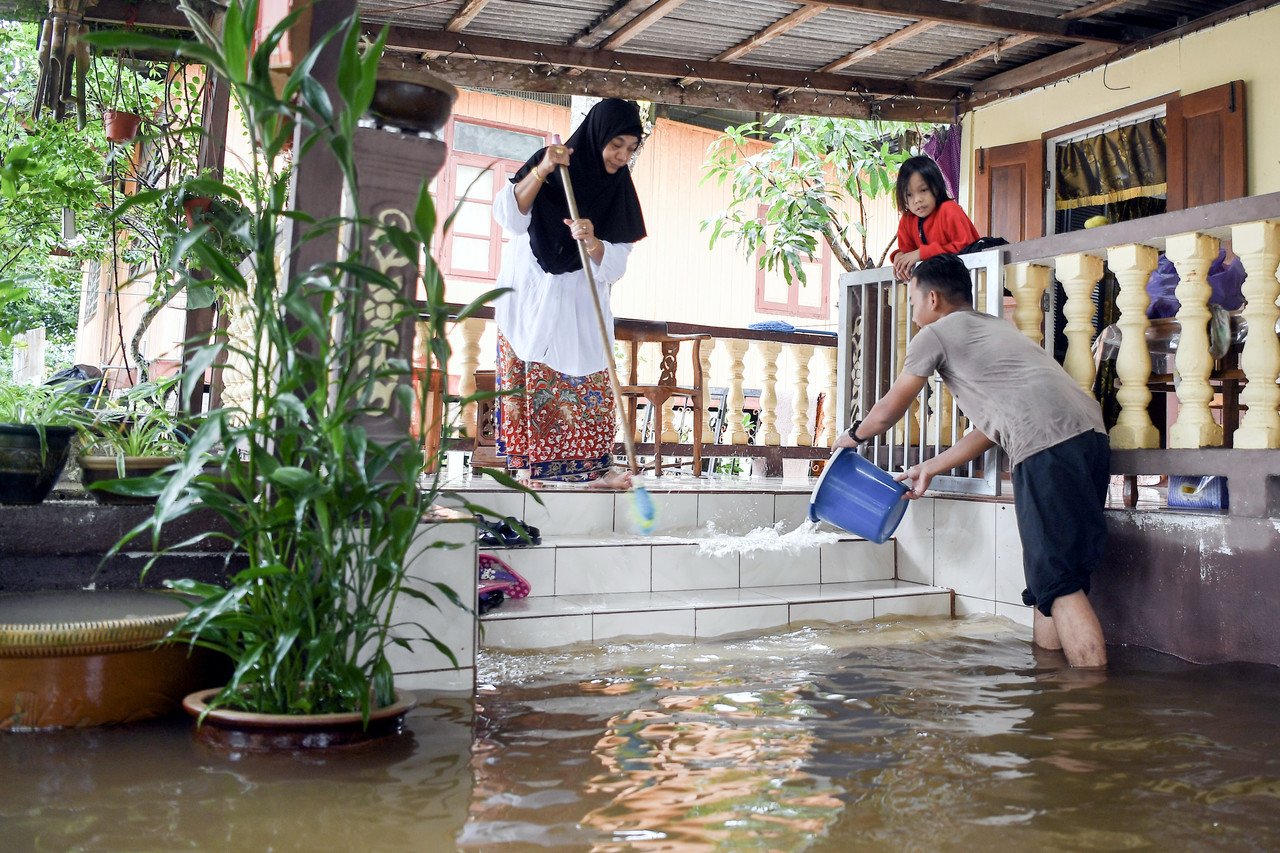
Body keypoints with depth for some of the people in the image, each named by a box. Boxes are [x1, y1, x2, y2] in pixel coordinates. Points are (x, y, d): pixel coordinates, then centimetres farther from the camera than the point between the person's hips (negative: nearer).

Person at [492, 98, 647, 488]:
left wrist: (592, 242, -29)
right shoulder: (549, 166, -7)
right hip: (530, 298, -2)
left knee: (589, 381, -2)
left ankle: (596, 466, 1)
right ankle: (524, 462, 4)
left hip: (581, 306, 2)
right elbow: (508, 216, -18)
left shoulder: (619, 192, 0)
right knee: (527, 379, -3)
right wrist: (540, 171, -30)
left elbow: (614, 263, -6)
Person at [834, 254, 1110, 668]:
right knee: (1050, 577, 12)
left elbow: (891, 408, 19)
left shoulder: (936, 334, 8)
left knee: (1059, 583, -10)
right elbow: (992, 428, 32)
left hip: (1050, 446, -9)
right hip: (1091, 435, 9)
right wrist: (931, 468, 39)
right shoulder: (996, 327, 33)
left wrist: (853, 436, 38)